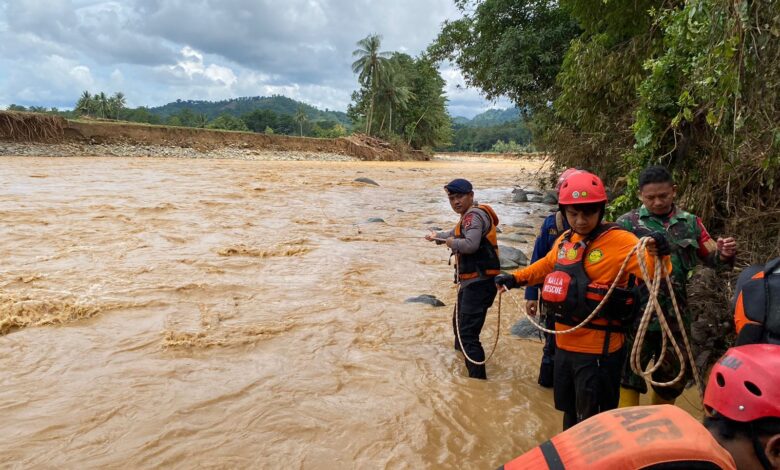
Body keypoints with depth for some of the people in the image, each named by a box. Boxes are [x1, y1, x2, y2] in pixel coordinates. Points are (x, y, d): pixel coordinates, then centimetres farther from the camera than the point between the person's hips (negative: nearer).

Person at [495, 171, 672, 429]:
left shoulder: (619, 240, -17)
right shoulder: (565, 240, 3)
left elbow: (650, 269, -29)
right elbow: (547, 265, 22)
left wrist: (657, 254, -49)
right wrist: (515, 278, 24)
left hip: (598, 351, -7)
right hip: (564, 345, 7)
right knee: (570, 410, 27)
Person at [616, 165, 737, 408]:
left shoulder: (690, 222, 8)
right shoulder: (628, 223, -4)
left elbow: (711, 258, 13)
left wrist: (724, 254, -9)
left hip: (676, 316, 5)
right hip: (638, 315, -5)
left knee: (674, 376, 21)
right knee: (629, 377, 1)